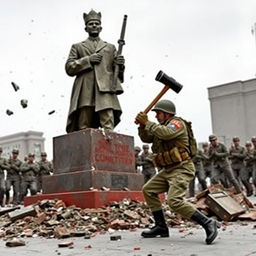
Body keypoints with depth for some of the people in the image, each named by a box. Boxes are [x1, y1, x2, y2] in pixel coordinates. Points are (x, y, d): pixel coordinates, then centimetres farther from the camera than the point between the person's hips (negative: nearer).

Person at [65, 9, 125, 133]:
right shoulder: (77, 47, 22)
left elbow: (118, 72, 22)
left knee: (108, 127, -16)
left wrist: (120, 65, -2)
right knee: (84, 129, -6)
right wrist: (88, 60, -3)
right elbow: (69, 68, 9)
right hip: (84, 92, 0)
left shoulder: (110, 47, 26)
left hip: (105, 91, 1)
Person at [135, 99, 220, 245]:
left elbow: (166, 133, -29)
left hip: (181, 169, -10)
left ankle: (208, 224, -17)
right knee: (148, 190, 10)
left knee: (175, 201, -24)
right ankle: (161, 227, 13)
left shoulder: (177, 123, -9)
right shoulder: (161, 127, 20)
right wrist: (142, 125, -1)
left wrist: (147, 123, -19)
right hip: (167, 170, 10)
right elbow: (146, 138, 17)